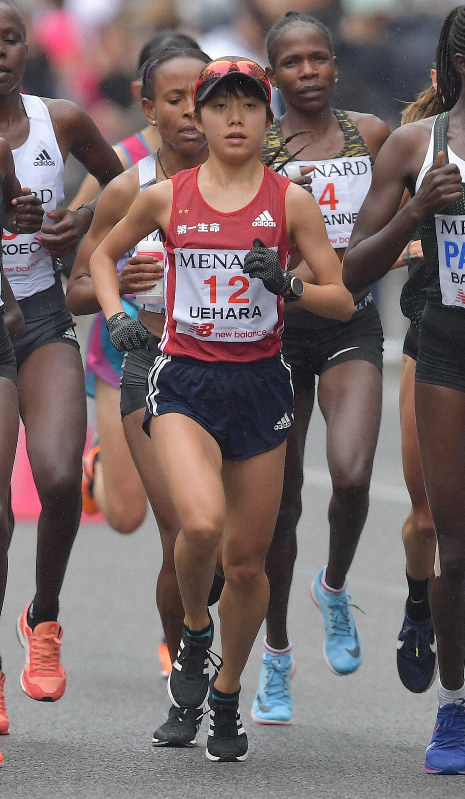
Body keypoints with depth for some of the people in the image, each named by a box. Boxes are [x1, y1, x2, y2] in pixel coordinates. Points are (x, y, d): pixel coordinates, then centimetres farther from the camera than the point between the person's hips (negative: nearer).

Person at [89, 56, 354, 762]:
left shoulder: (291, 201, 1)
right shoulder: (166, 198, 2)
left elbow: (342, 301, 2)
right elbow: (104, 255, 20)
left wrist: (286, 285, -17)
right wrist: (116, 317, 3)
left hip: (259, 384, 1)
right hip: (185, 382, -1)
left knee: (247, 561, 6)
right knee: (201, 523, -27)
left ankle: (227, 693, 28)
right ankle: (194, 631, 4)